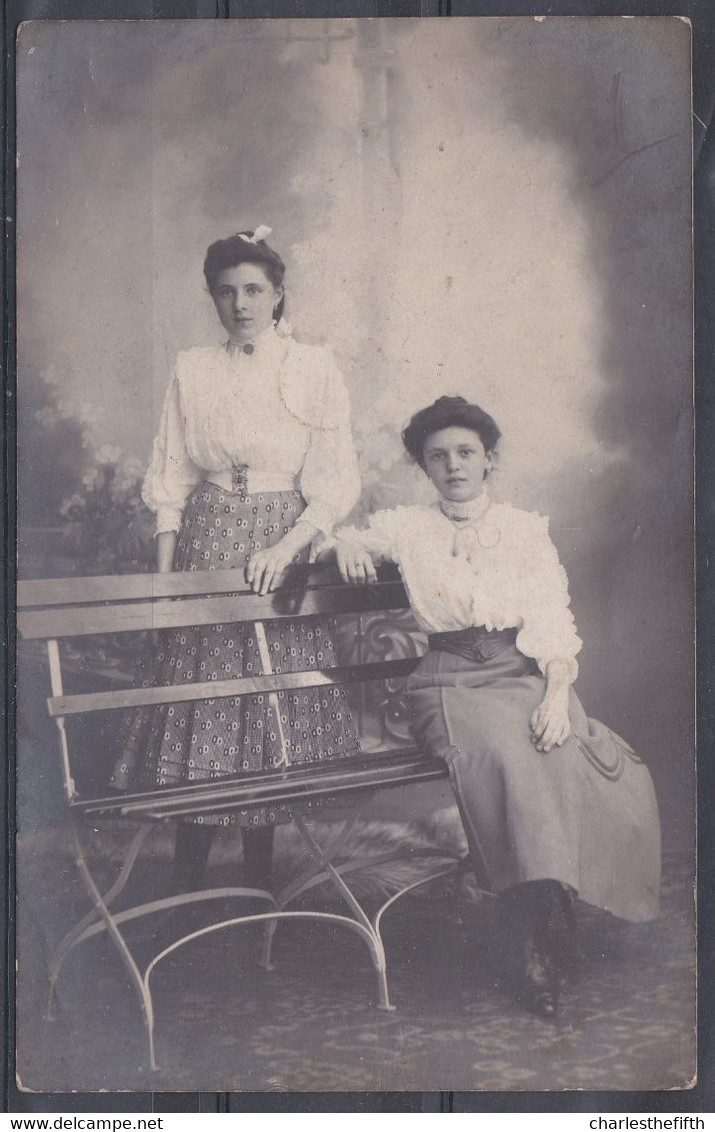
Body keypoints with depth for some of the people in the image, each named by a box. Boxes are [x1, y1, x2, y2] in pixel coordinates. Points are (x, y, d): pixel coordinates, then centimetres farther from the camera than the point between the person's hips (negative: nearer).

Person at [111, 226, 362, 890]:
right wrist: (163, 575, -2)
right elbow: (170, 481, 6)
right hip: (207, 543, 1)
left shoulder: (314, 370, 1)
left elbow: (336, 482, -4)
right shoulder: (191, 370, 7)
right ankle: (185, 895, 12)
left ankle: (259, 886, 19)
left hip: (287, 543, -1)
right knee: (199, 702, 2)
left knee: (276, 709, 3)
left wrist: (286, 548, -17)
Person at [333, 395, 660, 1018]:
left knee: (561, 755, -31)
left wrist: (555, 693, -15)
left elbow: (554, 623, 4)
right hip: (453, 681, -1)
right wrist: (347, 541, 1)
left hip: (526, 673, 1)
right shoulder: (408, 529, 14)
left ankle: (546, 938, -17)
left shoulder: (527, 529, 12)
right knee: (507, 759, -33)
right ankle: (536, 942, -27)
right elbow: (349, 537, 27)